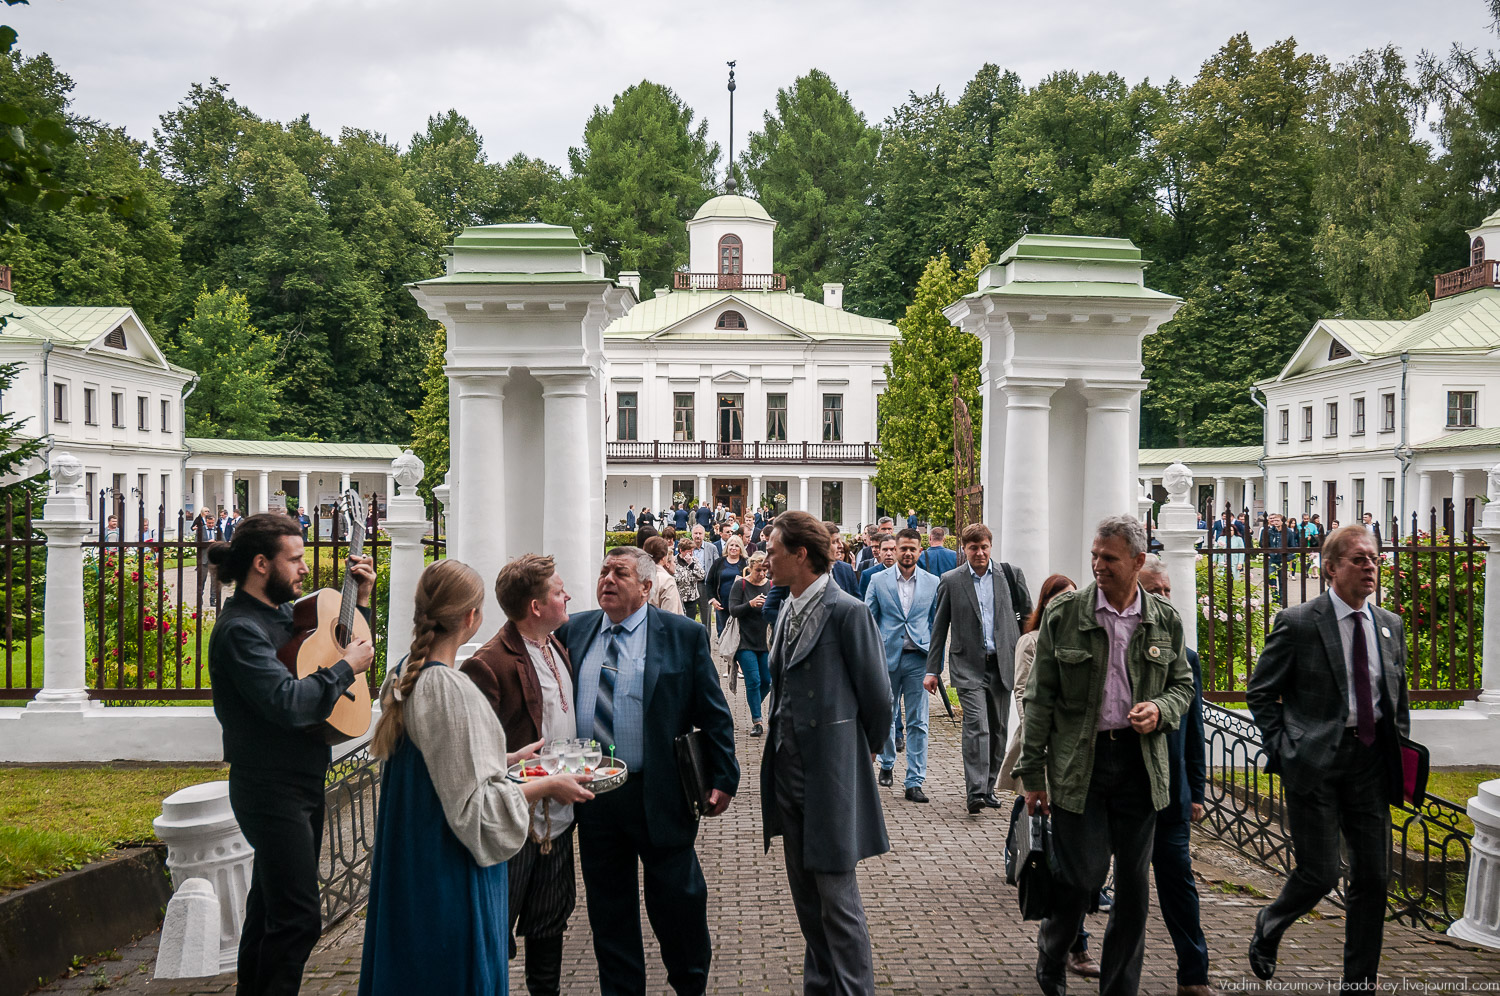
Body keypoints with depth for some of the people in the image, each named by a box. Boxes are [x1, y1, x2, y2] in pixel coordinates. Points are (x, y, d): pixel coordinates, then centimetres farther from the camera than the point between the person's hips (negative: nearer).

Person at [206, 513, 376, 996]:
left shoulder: (282, 612, 11)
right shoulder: (240, 629, -19)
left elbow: (340, 643, 26)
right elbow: (288, 703, -30)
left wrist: (362, 596, 13)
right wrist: (346, 667, -18)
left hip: (302, 782, 10)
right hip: (272, 789, -10)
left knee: (272, 906, 19)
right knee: (297, 918, -9)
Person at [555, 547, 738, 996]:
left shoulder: (684, 635, -3)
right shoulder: (573, 631, 7)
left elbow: (714, 714, -2)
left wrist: (723, 779, -5)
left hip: (659, 795, -3)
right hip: (593, 798, 3)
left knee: (678, 900, 6)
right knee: (609, 908, 13)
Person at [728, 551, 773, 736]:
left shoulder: (771, 585, 5)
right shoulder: (740, 585, -3)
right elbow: (733, 610, -9)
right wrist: (750, 604, -26)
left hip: (766, 641, 3)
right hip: (746, 641, -3)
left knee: (767, 681, 4)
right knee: (753, 681, -9)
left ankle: (754, 708, 31)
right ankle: (756, 721, -1)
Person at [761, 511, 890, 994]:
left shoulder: (846, 611, -16)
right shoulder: (788, 611, 10)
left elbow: (877, 696, -10)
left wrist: (860, 752, 3)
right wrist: (780, 749, 16)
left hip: (830, 774, -8)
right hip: (789, 772, 8)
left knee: (836, 896, -1)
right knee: (805, 895, 17)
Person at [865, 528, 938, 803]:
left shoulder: (932, 583, 5)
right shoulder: (879, 581, 3)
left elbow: (936, 623, 9)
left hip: (919, 659, 0)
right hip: (887, 657, 0)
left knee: (918, 723, -2)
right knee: (885, 717, 12)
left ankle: (914, 782, 2)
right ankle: (887, 764, 35)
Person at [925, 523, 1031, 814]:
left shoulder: (1010, 574, 4)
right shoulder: (950, 581, 1)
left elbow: (1028, 614, 14)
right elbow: (939, 627, 5)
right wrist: (932, 670, 3)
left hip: (1002, 664, 3)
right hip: (969, 665, -3)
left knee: (998, 729, 9)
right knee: (976, 726, -16)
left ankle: (988, 787, 22)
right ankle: (975, 792, -18)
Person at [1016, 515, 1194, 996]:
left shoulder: (1164, 619, 4)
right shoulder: (1064, 613, -3)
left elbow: (1183, 685, 16)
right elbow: (1040, 698, 0)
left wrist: (1161, 710, -7)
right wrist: (1033, 771, -2)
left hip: (1140, 763, 3)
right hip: (1078, 762, -3)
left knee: (1133, 883, 8)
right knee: (1080, 875, -3)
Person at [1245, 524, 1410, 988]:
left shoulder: (1390, 625, 10)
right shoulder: (1297, 623, -7)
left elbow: (1399, 698, 20)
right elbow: (1259, 693, -1)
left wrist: (1400, 753, 10)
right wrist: (1284, 748, -7)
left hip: (1369, 760, 5)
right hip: (1315, 760, -5)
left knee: (1373, 876, 5)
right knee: (1320, 874, -5)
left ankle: (1360, 981, 18)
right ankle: (1268, 929, 25)